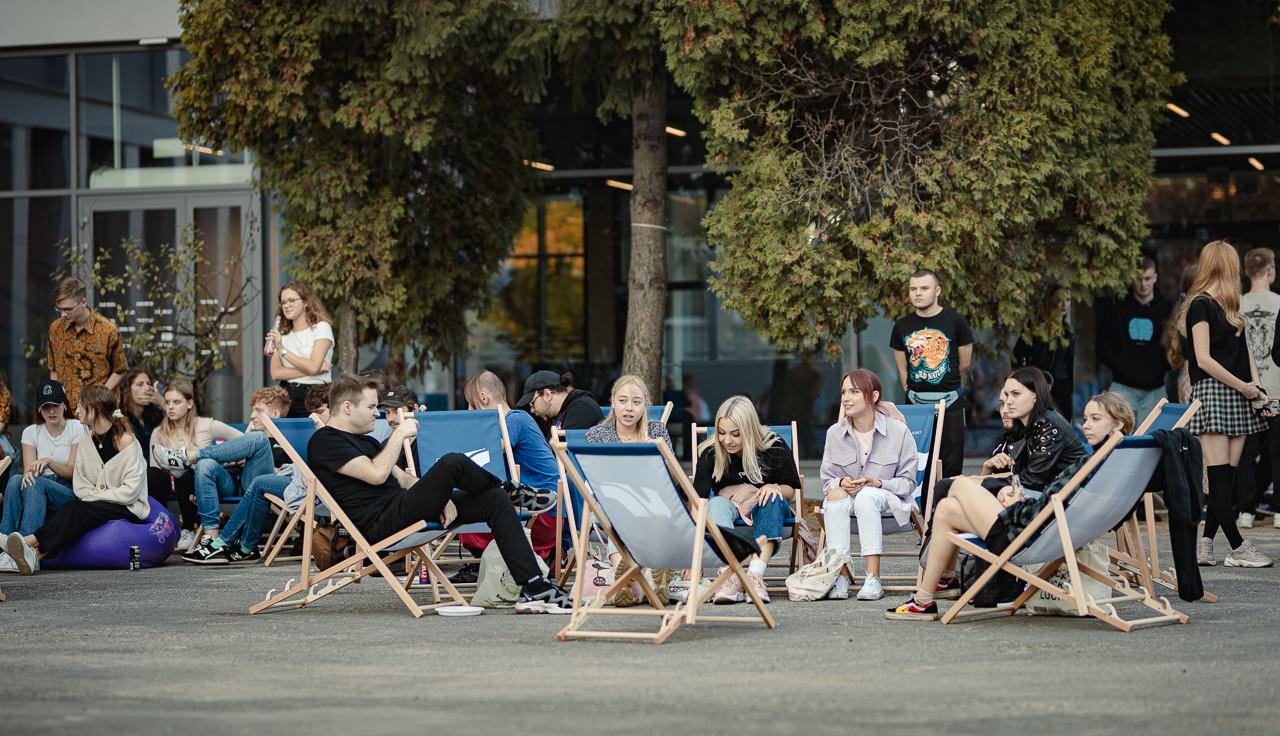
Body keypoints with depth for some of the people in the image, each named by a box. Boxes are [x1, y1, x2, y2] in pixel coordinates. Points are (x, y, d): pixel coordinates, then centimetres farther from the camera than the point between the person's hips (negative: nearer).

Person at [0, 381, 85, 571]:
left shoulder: (77, 429, 2)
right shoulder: (31, 432, 10)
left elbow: (73, 471, -4)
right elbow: (28, 469, -1)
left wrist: (48, 461, -22)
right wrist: (28, 473, -27)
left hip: (70, 493, -3)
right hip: (39, 490, 3)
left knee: (36, 484, -35)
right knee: (16, 480, -31)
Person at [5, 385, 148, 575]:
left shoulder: (125, 441, -10)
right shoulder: (86, 440, 11)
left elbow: (130, 490, -14)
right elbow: (80, 486, 7)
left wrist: (97, 495, -12)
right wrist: (97, 495, -11)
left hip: (129, 509, -5)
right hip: (95, 507, 5)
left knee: (78, 509, -31)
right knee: (72, 507, -29)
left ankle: (32, 542, -41)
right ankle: (35, 555, -49)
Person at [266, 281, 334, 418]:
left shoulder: (321, 328, 0)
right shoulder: (282, 333, 14)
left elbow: (313, 367, -13)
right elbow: (276, 373, 1)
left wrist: (283, 350, -13)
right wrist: (307, 370, -11)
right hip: (288, 396, 4)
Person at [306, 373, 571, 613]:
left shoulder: (365, 442, 28)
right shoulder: (325, 442, -4)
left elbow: (404, 479, 22)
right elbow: (377, 474, -18)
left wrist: (440, 496, 3)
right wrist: (400, 433, -7)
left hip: (402, 509, 10)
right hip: (380, 523, -10)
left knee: (495, 500, -2)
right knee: (453, 463, -25)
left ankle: (534, 589, -9)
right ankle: (511, 492, 7)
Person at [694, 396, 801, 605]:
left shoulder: (775, 447, -10)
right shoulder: (709, 453, -12)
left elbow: (791, 491, 0)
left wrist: (775, 488, -24)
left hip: (765, 510, 0)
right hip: (727, 508, 0)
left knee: (772, 499, -33)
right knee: (717, 504, -33)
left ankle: (755, 575, -47)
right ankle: (730, 578, -51)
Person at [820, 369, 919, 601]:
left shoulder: (898, 431, -2)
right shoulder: (834, 433, 7)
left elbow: (907, 482, -1)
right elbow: (827, 480, 8)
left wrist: (879, 484, -19)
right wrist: (841, 483, -16)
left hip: (885, 499, -3)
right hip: (845, 498, 3)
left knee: (867, 496, -38)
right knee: (836, 495, -33)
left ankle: (873, 578, -43)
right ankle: (840, 576, -39)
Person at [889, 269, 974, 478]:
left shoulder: (954, 321, -4)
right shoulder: (902, 326, 5)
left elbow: (964, 364, 4)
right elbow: (902, 369, 13)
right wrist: (912, 390, 7)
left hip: (950, 401, -2)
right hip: (915, 402, 3)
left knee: (951, 464, -3)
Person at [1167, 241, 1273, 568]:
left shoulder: (1229, 308, 19)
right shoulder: (1200, 305, -7)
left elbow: (1244, 349, 19)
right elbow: (1203, 360, -13)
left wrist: (1255, 387, 3)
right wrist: (1243, 386, -11)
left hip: (1236, 397, 9)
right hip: (1211, 393, -9)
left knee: (1227, 477, 3)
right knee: (1219, 476, -7)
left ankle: (1205, 545, 5)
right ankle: (1238, 548, -8)